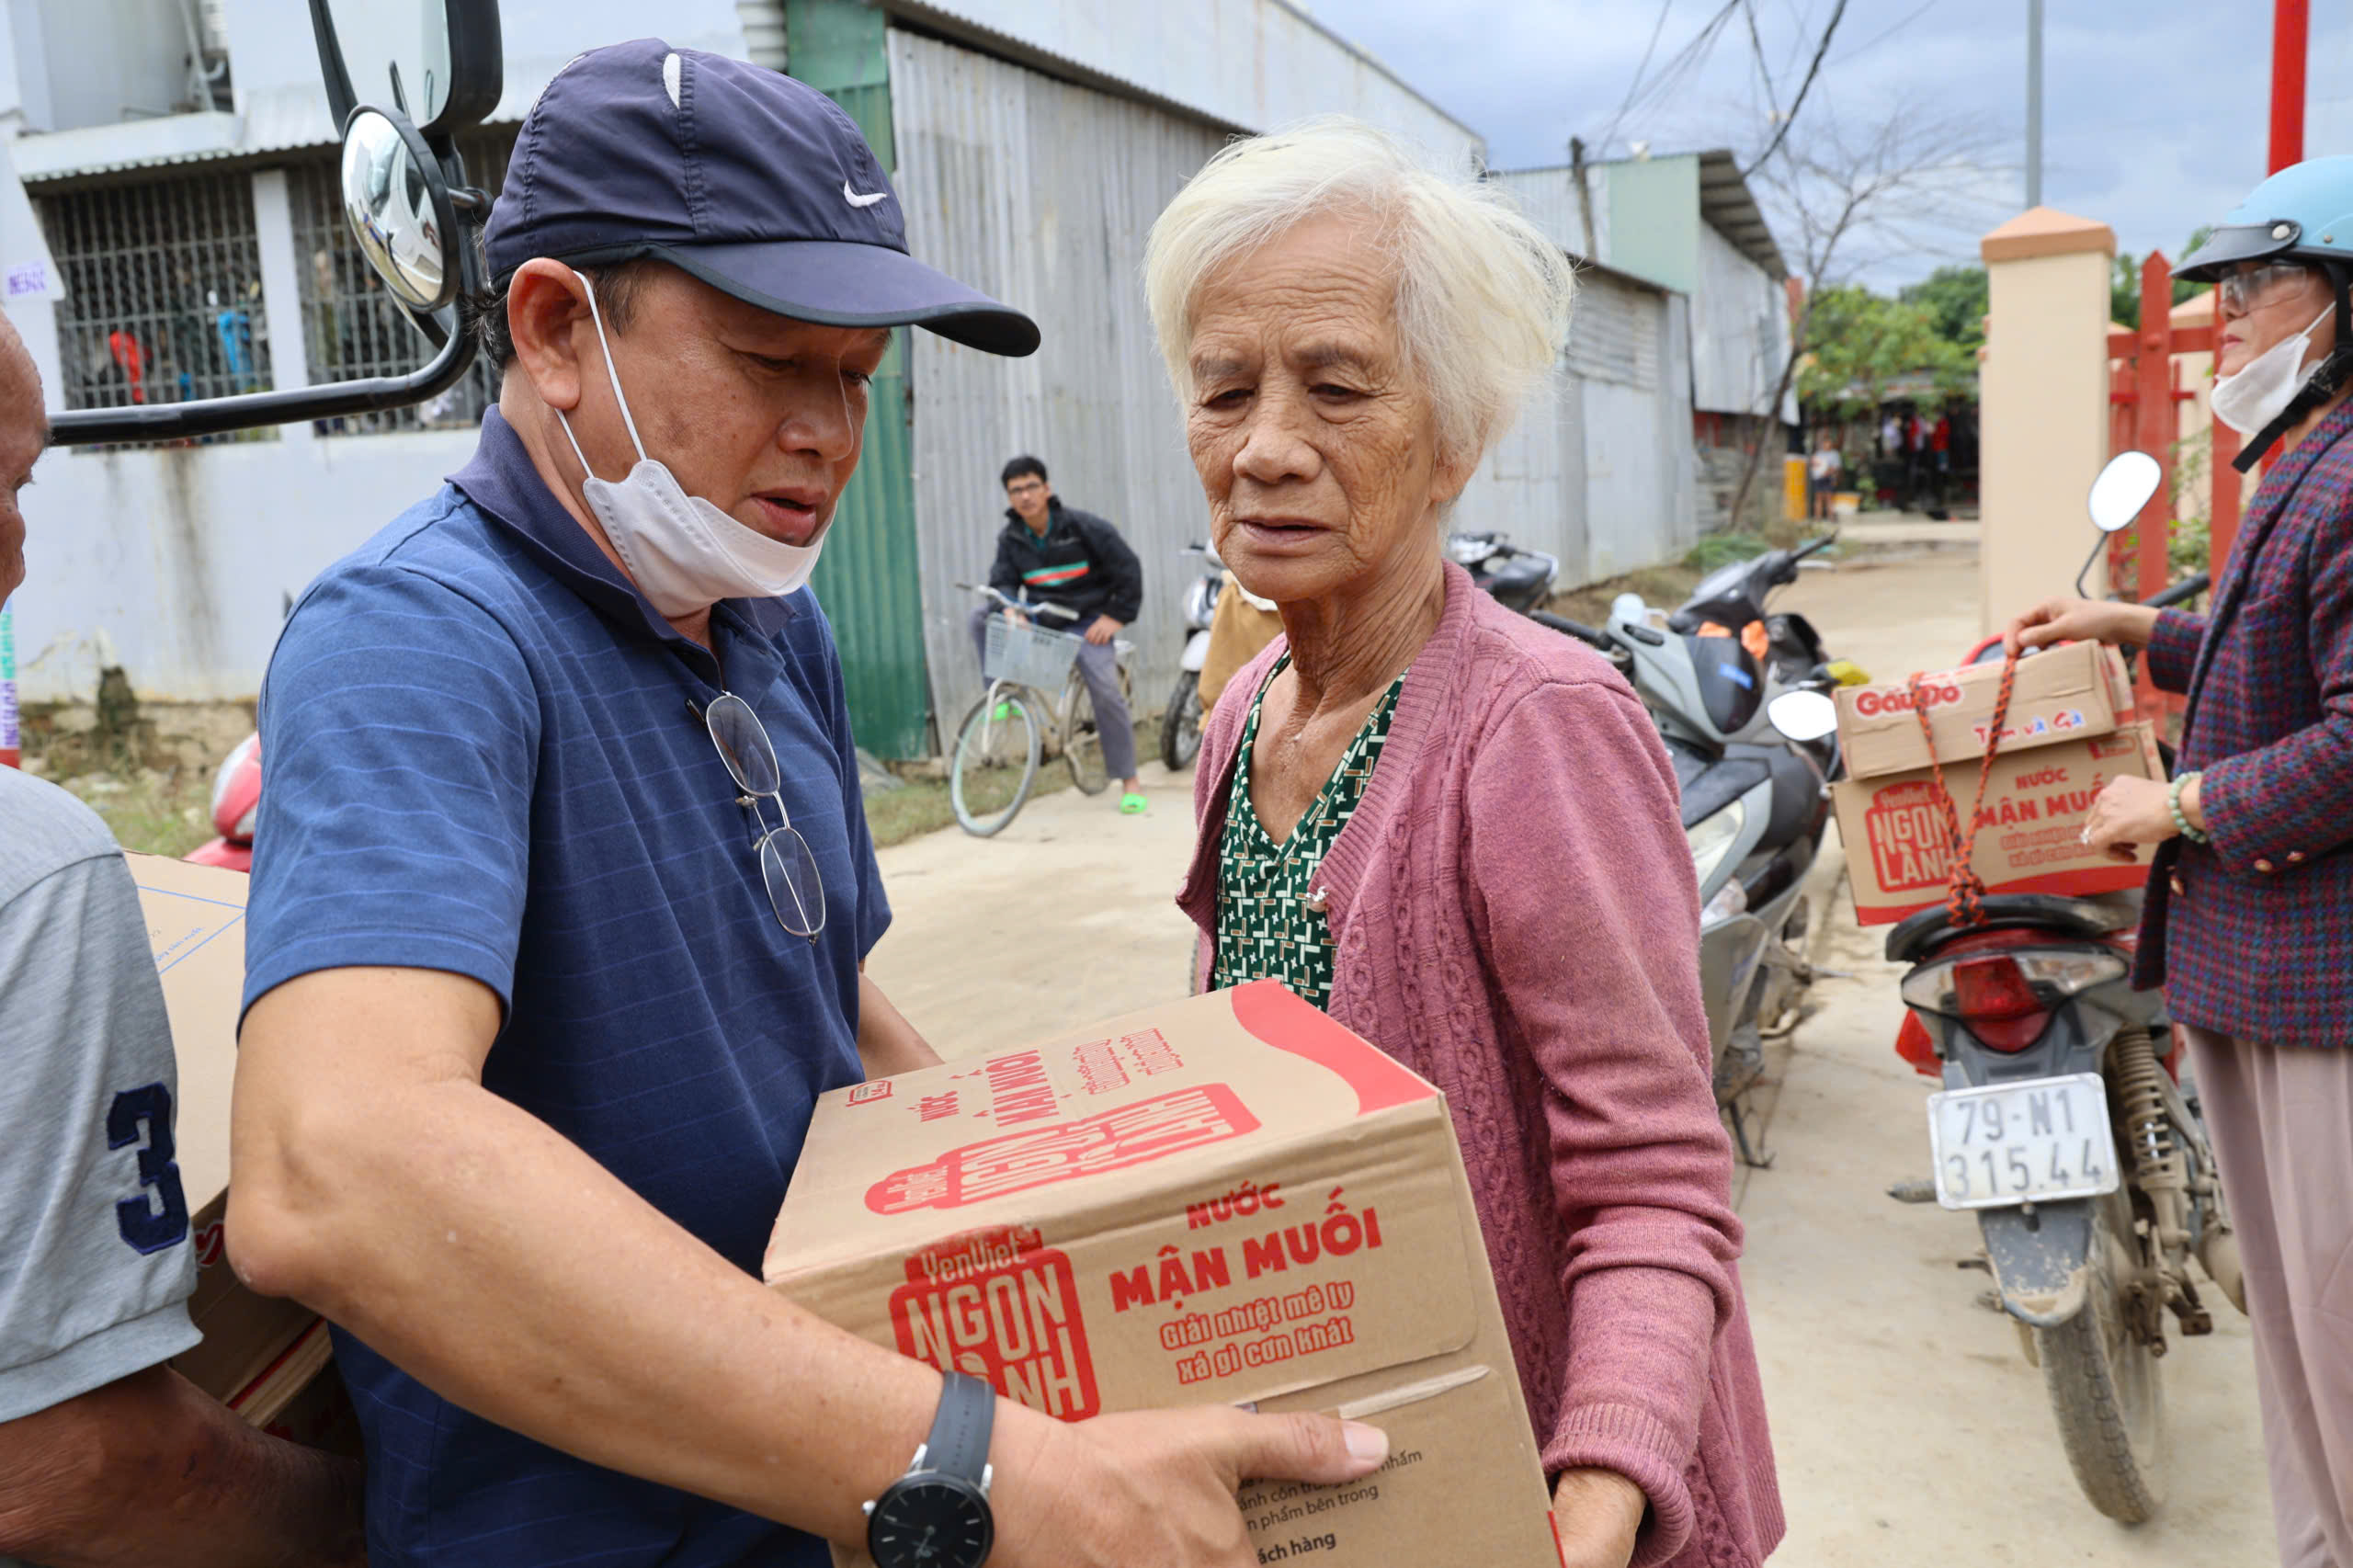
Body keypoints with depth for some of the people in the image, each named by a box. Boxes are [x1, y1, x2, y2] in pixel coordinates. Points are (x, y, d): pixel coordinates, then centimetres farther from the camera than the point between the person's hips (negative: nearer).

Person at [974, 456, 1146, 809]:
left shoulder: (1082, 526, -13)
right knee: (982, 618, -16)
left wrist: (1117, 615, -13)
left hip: (1086, 622, -4)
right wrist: (1010, 610, -26)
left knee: (1106, 692, -18)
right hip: (1040, 620, 4)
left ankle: (1129, 781, -8)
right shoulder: (1010, 538, -1)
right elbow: (1002, 581, -3)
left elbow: (1128, 567, -9)